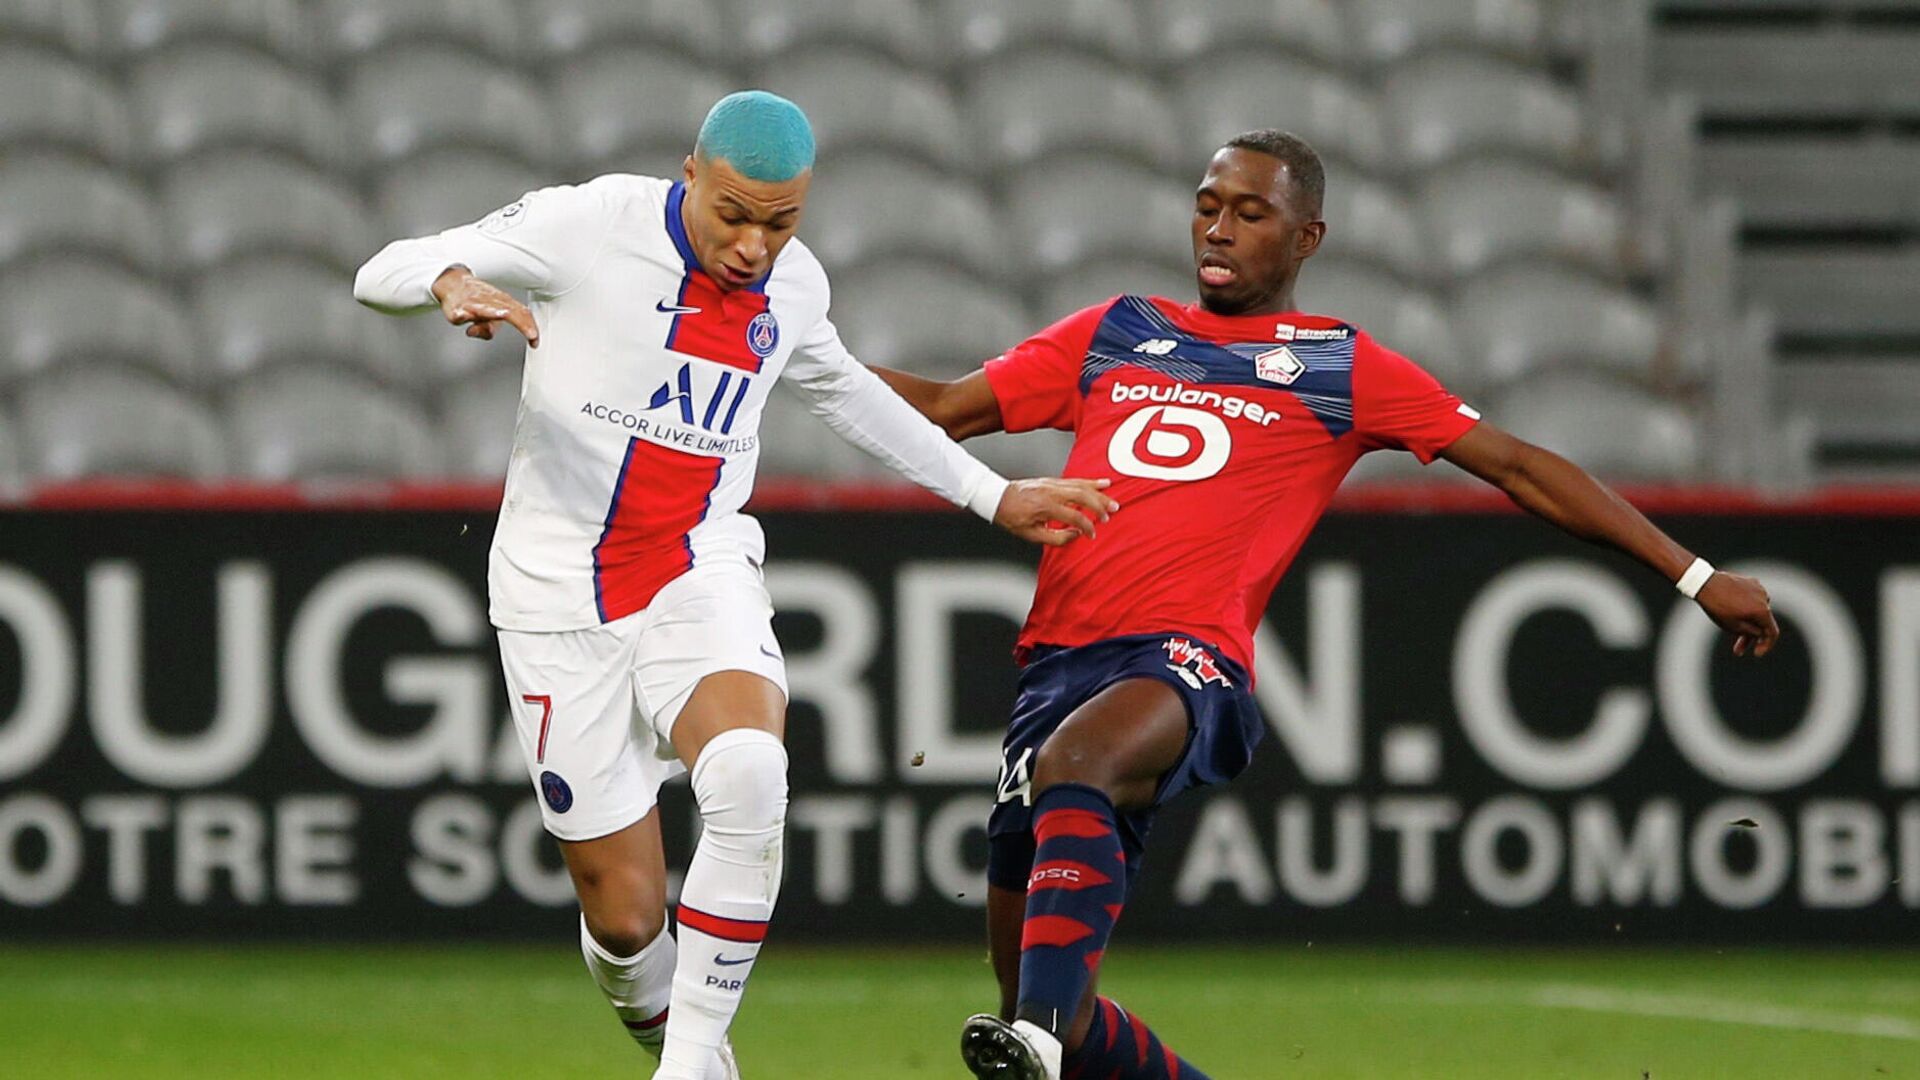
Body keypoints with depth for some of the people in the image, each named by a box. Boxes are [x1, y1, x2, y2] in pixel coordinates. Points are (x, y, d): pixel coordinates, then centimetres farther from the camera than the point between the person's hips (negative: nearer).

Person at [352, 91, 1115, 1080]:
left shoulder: (795, 284, 5)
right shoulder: (593, 226, -10)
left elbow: (840, 390, 28)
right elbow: (383, 274, -8)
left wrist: (991, 496, 33)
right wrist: (455, 284, -32)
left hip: (702, 578, 3)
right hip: (562, 595, -3)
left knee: (748, 774, -31)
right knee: (624, 912, -6)